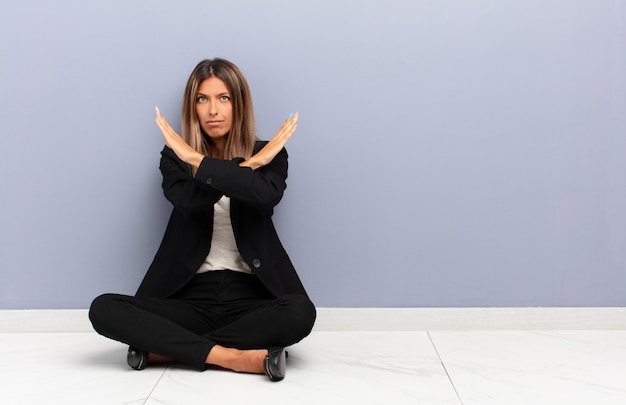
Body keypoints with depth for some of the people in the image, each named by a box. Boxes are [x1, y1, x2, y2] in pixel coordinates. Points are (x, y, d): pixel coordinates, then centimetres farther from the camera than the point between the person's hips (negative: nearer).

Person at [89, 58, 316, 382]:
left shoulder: (270, 153, 7)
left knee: (300, 312, -34)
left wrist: (198, 162, -16)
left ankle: (168, 348, -20)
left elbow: (266, 194, -18)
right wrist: (248, 164, -14)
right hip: (190, 294, 1)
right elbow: (189, 201, -14)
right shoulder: (175, 157, 10)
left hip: (249, 295, 0)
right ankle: (232, 357, -26)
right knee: (104, 309, -23)